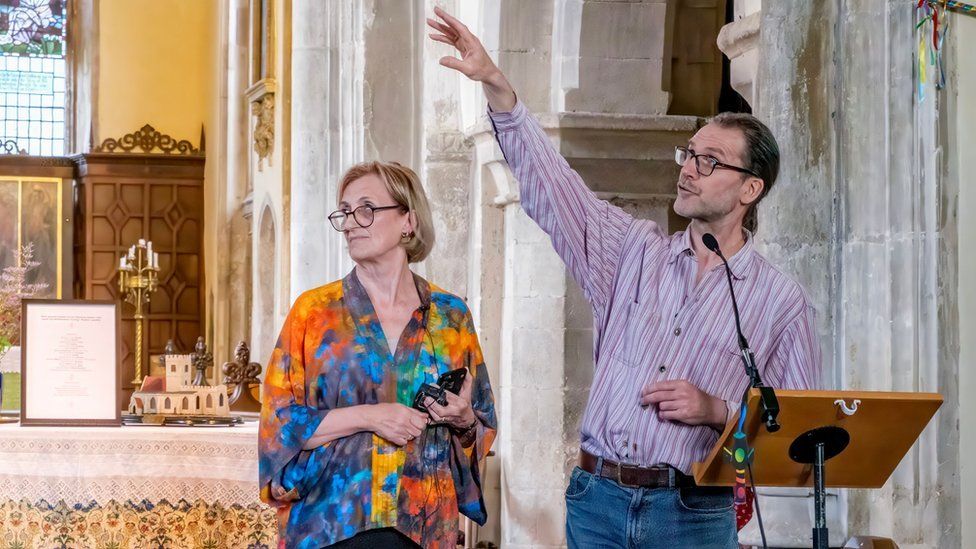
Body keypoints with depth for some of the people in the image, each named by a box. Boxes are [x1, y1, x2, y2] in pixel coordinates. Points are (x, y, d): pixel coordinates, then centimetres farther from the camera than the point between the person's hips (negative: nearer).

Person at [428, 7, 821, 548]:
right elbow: (549, 181, 2)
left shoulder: (782, 300, 2)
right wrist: (495, 85, -7)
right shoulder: (636, 251, 9)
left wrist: (717, 411, -13)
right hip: (596, 498, 2)